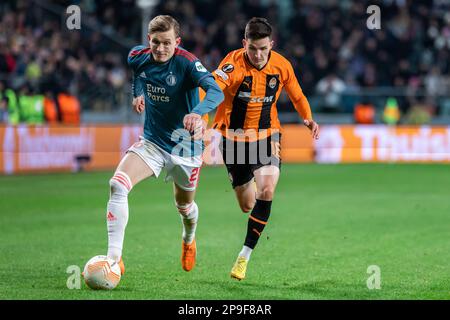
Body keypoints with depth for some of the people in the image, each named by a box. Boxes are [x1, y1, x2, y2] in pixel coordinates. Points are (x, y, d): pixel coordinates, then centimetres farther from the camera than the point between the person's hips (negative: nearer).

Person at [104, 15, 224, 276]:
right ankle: (114, 258, -23)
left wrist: (197, 112, -56)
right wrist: (138, 94, 3)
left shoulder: (187, 62, -23)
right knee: (118, 184, -23)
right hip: (152, 141, 3)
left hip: (185, 144, -3)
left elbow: (216, 91, -38)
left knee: (184, 206, 19)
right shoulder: (138, 56, -8)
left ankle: (189, 240, 57)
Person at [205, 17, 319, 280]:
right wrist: (201, 116, -59)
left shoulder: (282, 65, -8)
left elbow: (297, 96, 12)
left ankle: (245, 256, -14)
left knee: (266, 191, -24)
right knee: (247, 205, 9)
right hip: (233, 137, -1)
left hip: (266, 136, 1)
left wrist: (309, 119, -6)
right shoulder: (234, 63, -21)